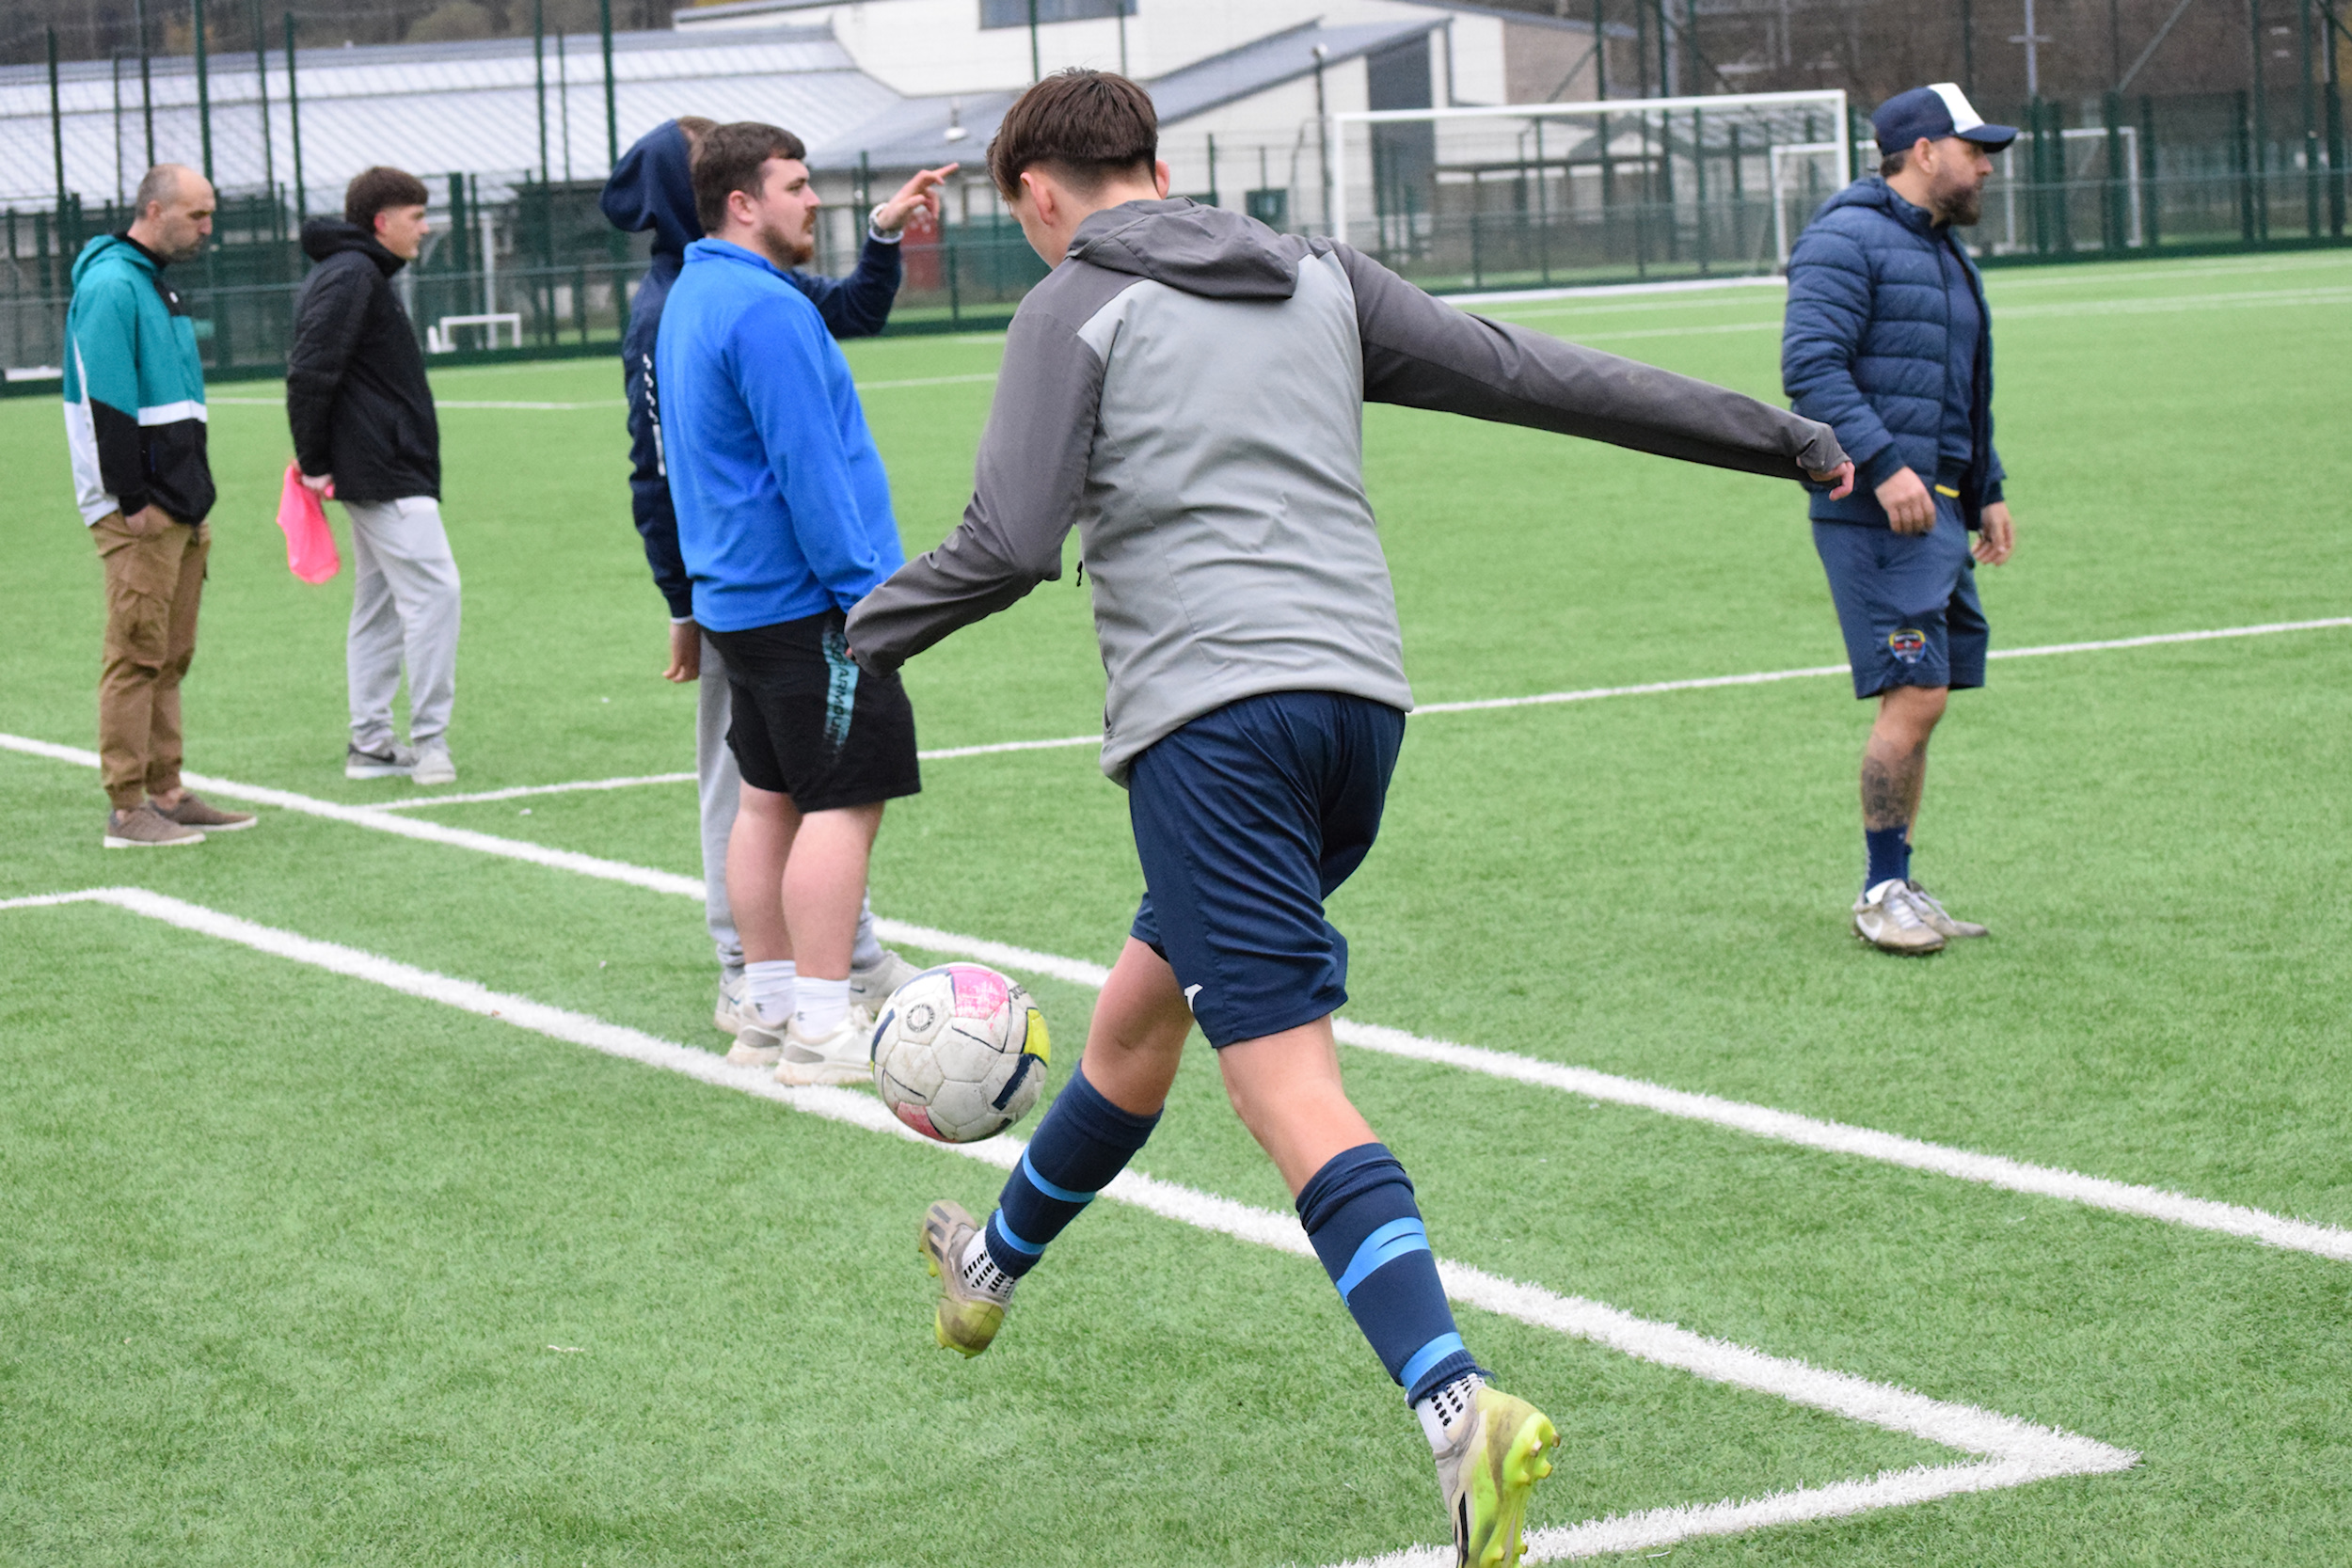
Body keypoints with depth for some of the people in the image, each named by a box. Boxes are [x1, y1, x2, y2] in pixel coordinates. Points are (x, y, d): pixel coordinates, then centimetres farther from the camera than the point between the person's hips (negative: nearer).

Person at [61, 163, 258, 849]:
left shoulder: (156, 284, 18)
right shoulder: (111, 285, -13)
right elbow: (106, 401, -19)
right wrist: (133, 500, -20)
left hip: (176, 507, 10)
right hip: (138, 512, -10)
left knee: (169, 657, 12)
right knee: (137, 656, -7)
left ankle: (166, 794, 18)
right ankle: (127, 811, -5)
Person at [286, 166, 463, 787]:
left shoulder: (354, 272, 18)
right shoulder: (352, 275, -14)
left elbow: (310, 374, 21)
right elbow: (310, 372, -21)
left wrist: (315, 460, 14)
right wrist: (314, 461, -15)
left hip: (377, 473, 11)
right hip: (387, 475, -11)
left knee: (378, 602, 12)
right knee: (433, 590, -10)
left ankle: (370, 743, 16)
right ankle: (428, 741, -9)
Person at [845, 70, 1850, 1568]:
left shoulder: (1074, 309, 2)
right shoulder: (1319, 280, 17)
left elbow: (1007, 546, -7)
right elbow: (1536, 375, 16)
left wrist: (860, 638, 11)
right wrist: (1780, 436, 21)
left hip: (1213, 716, -7)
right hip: (1362, 698, 7)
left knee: (1290, 1087, -13)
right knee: (1145, 993, 26)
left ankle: (1457, 1404, -30)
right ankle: (998, 1263, 47)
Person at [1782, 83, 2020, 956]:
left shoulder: (1944, 252, 23)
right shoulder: (1848, 238, -8)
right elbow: (1810, 366, -18)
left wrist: (1988, 491, 25)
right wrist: (1883, 465, -24)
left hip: (1938, 508, 9)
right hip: (1876, 510, -9)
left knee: (1921, 702, 9)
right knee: (1915, 695, -12)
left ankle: (1894, 889, 16)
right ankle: (1882, 894, -3)